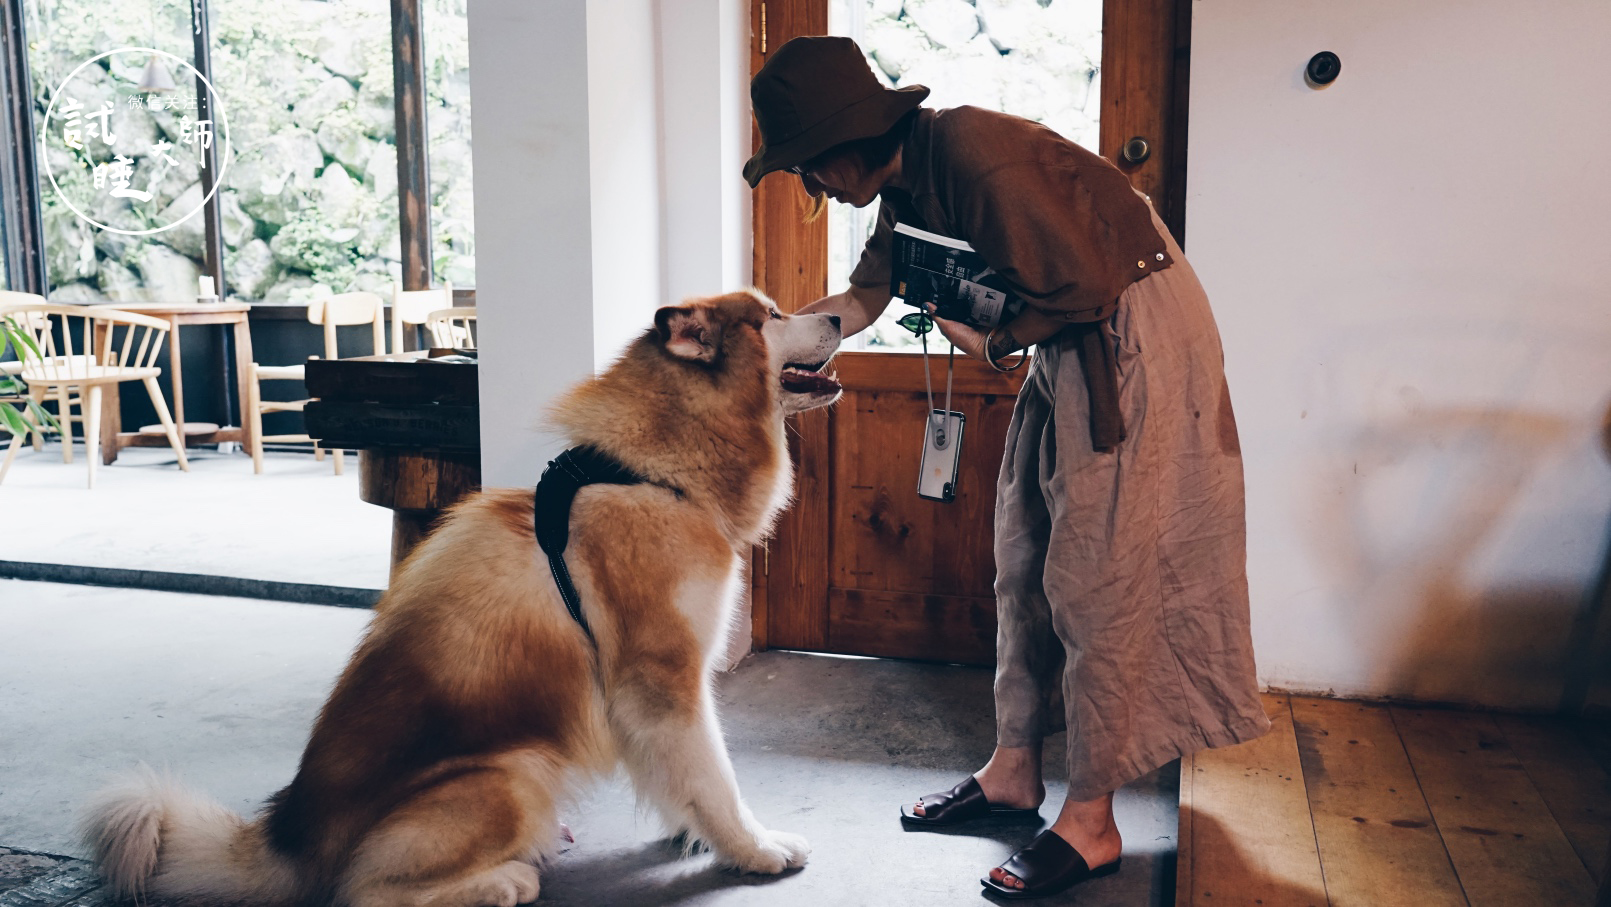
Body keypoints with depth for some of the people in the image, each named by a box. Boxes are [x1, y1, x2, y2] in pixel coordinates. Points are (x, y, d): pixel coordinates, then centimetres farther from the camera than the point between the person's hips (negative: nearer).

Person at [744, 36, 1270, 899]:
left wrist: (995, 343, -8)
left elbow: (1085, 286, -23)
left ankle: (1091, 822, 5)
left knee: (1095, 581, -7)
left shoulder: (979, 157, -25)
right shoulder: (907, 182, 5)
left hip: (1136, 333, -10)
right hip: (1071, 344, 10)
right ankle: (1014, 769, 25)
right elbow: (862, 298, 14)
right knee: (1023, 563, 12)